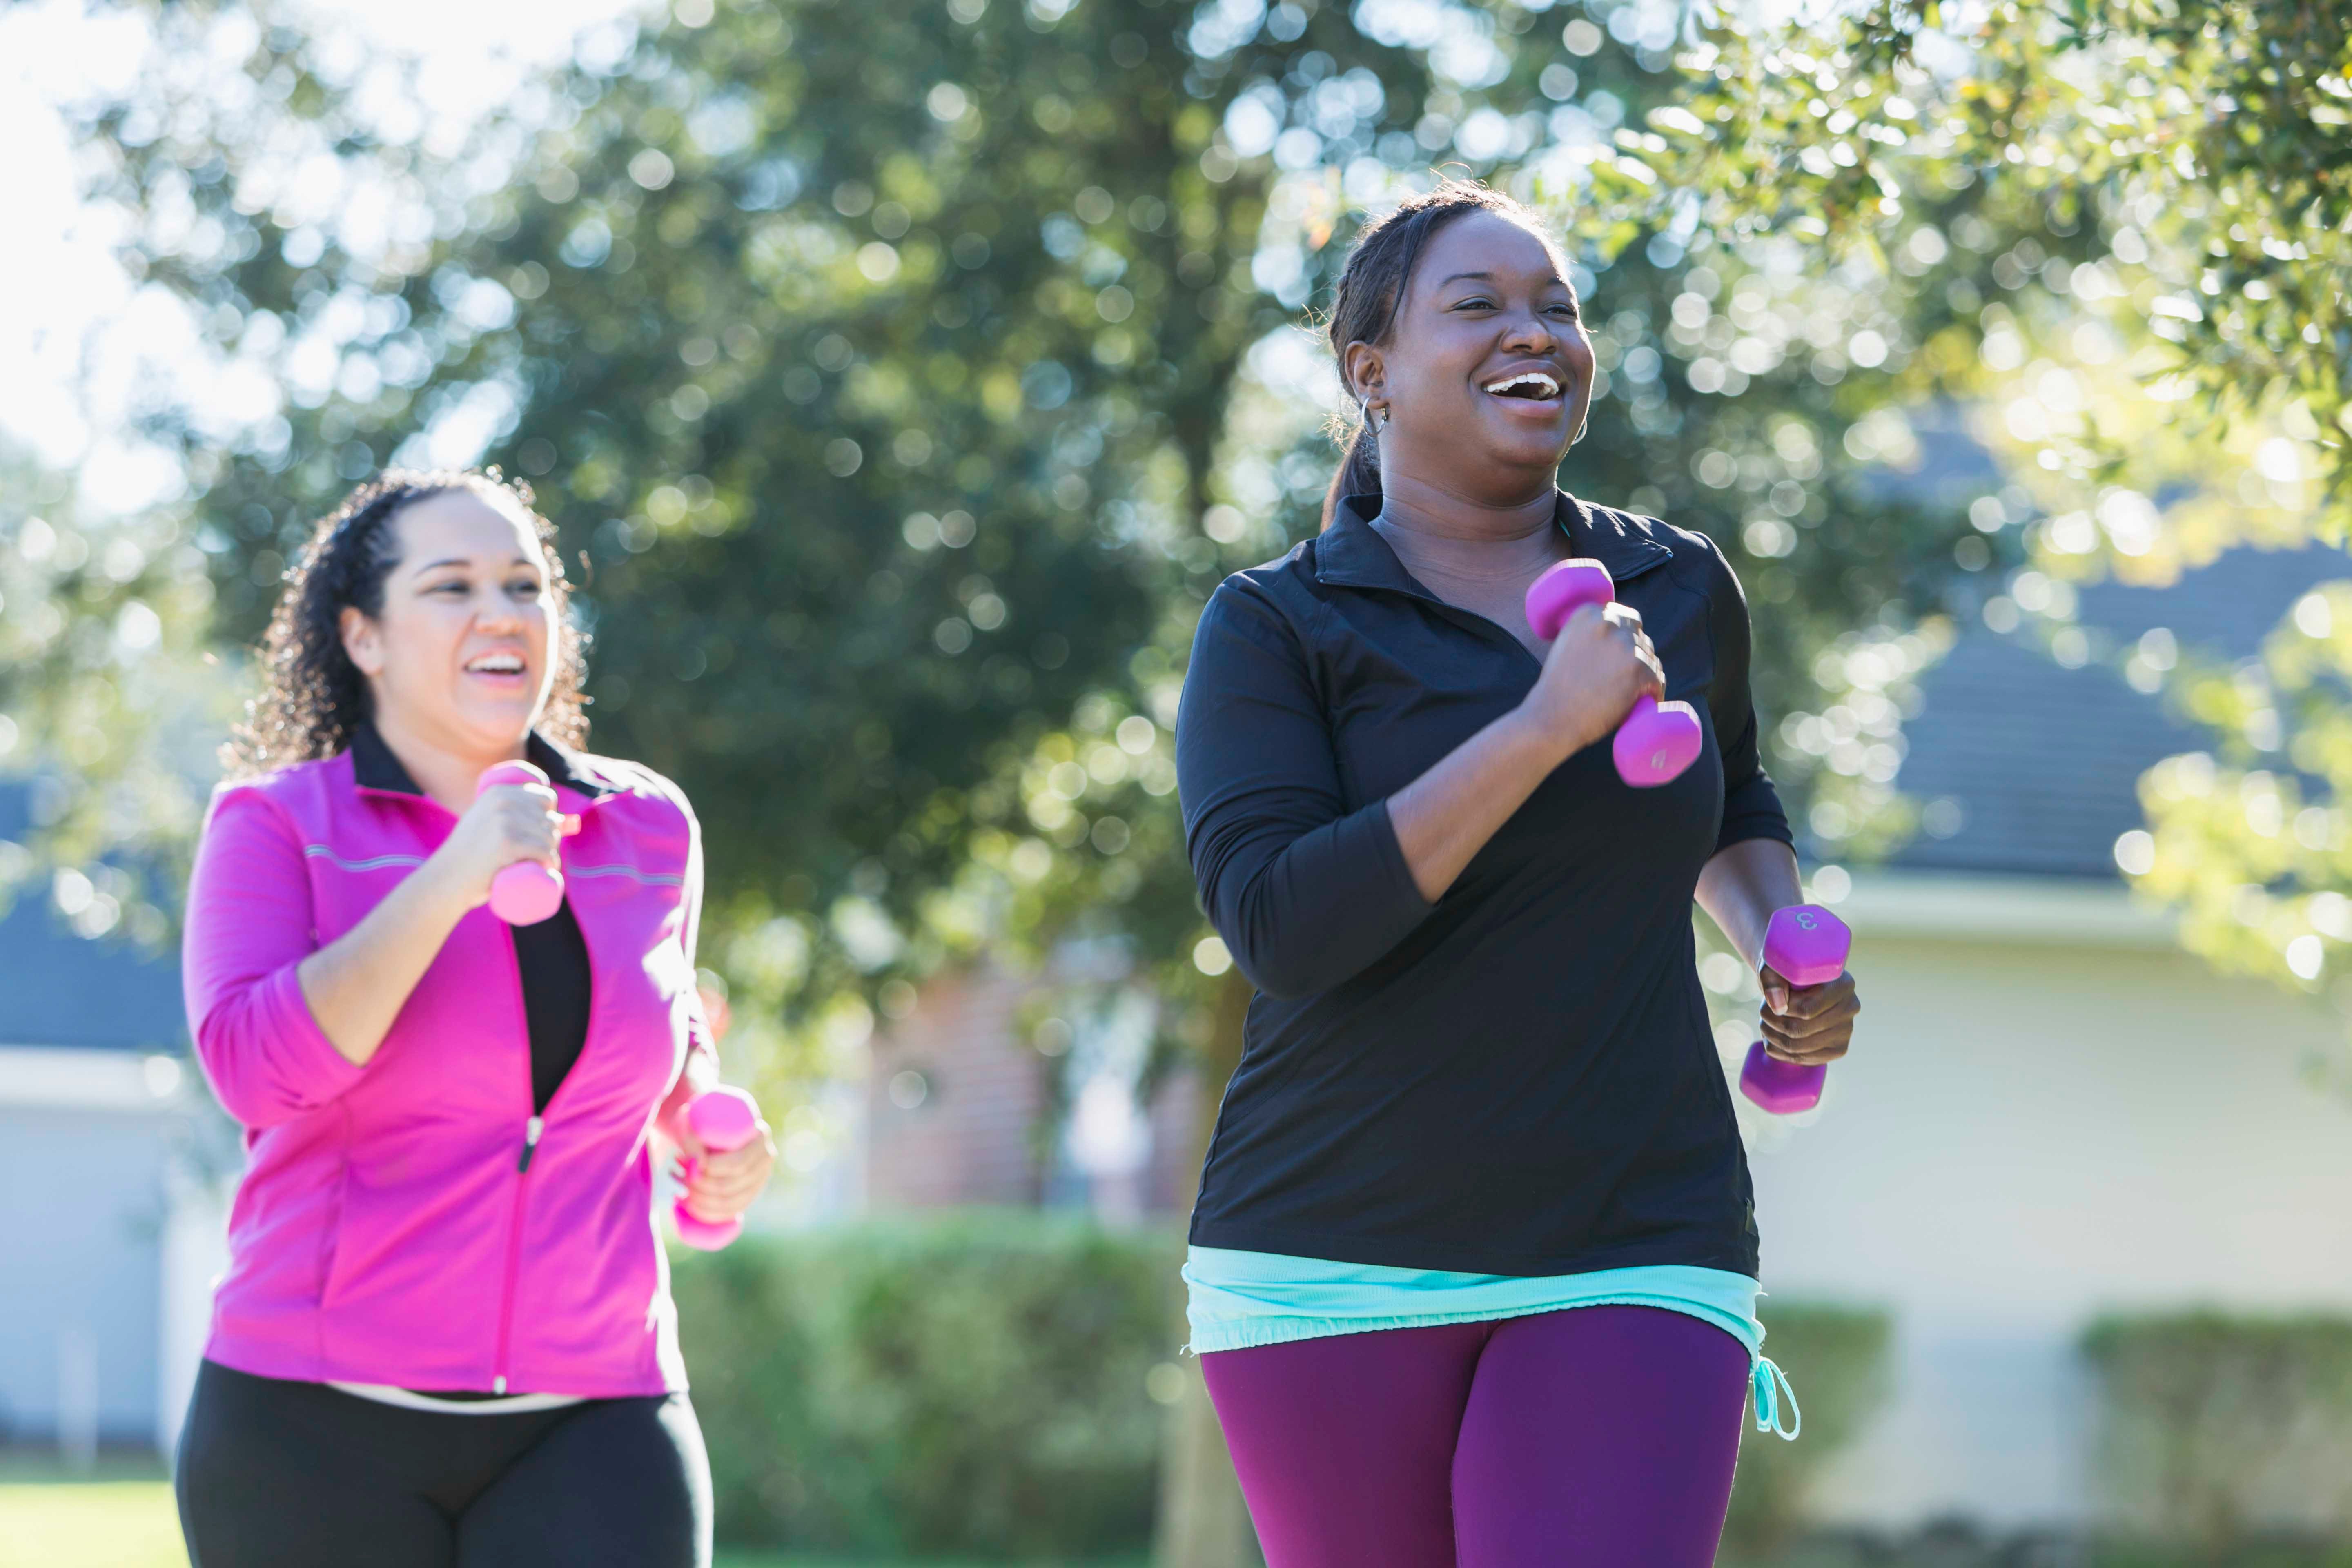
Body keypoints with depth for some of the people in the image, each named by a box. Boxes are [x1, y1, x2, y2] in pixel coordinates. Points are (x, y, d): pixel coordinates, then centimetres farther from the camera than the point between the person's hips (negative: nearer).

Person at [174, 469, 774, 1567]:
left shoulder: (643, 829, 11)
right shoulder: (275, 827, 0)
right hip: (320, 1427, -2)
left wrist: (708, 1133, 9)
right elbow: (255, 1066, -18)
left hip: (588, 1427, 2)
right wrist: (450, 883, -22)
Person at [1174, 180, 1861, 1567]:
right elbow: (1278, 922, -16)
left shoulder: (1682, 592, 11)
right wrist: (1543, 726, -19)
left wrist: (1787, 947, 11)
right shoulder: (1276, 629, 0)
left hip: (1629, 1259, 1)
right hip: (1338, 1266, -1)